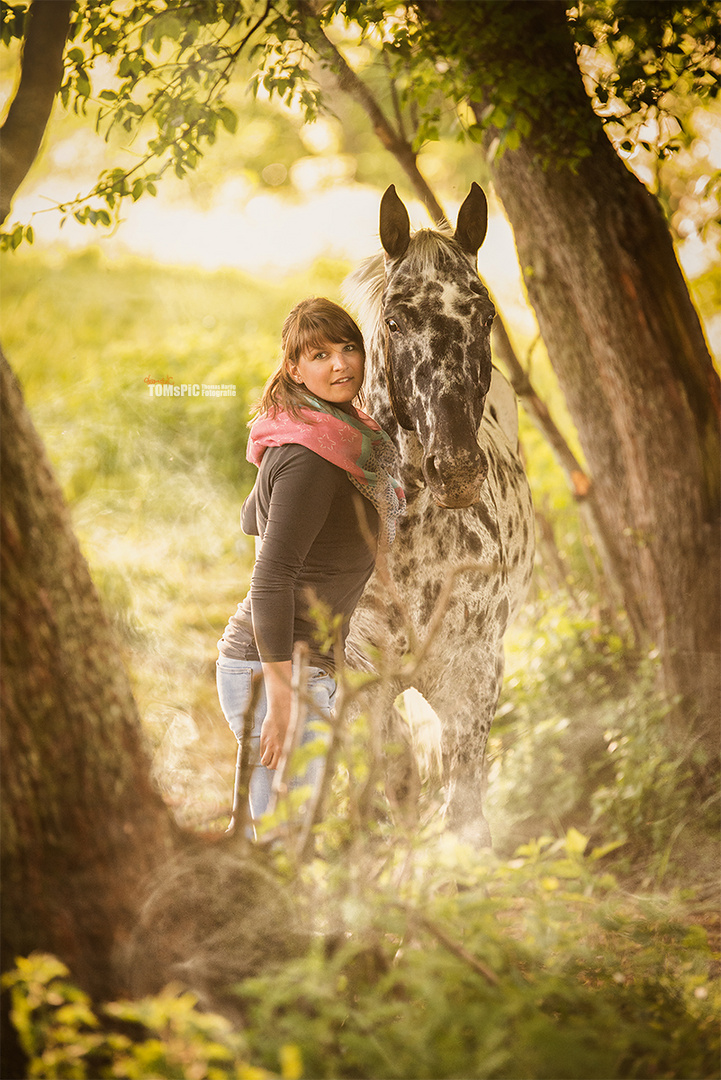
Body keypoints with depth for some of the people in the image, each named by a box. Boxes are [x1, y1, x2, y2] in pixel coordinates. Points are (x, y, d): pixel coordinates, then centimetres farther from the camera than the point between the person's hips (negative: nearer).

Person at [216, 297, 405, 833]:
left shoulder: (347, 435, 11)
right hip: (275, 668, -10)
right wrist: (281, 702, -24)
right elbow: (270, 579, -23)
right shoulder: (310, 456, -19)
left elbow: (253, 518, 27)